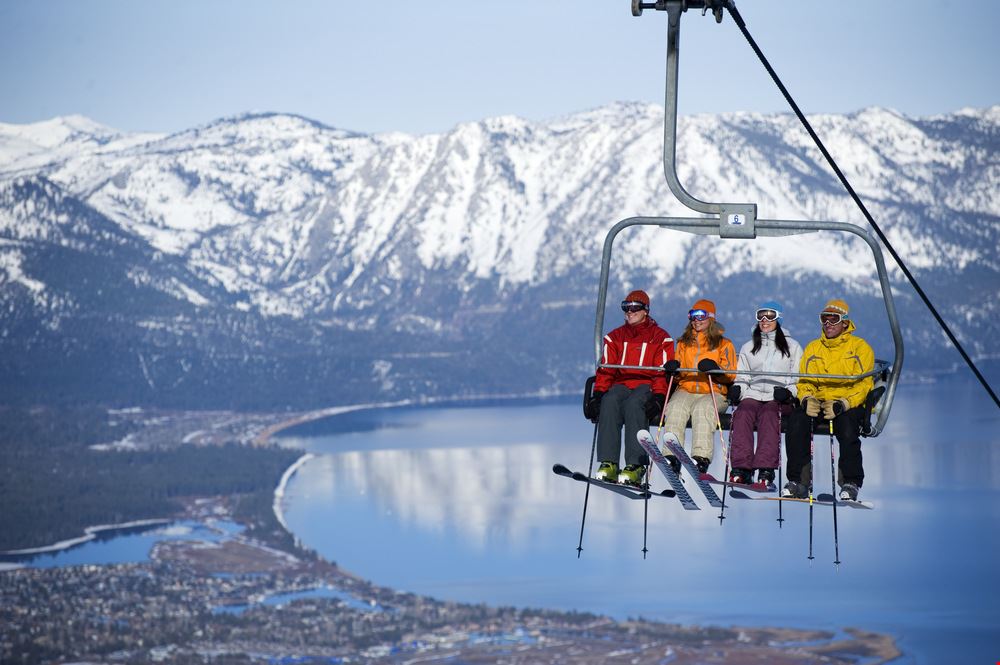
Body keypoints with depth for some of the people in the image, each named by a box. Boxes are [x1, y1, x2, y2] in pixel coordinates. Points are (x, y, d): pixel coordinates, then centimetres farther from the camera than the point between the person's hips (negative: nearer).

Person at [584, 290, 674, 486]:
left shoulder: (660, 338, 9)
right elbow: (605, 369, 13)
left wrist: (658, 397, -17)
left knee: (633, 404, -38)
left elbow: (663, 373, 0)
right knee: (609, 402, -34)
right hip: (621, 384, 3)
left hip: (647, 386, -3)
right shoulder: (615, 337, 20)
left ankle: (635, 466, -43)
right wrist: (597, 394, -5)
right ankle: (608, 464, -40)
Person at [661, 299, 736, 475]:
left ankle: (701, 457, -48)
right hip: (686, 390, 3)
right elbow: (678, 376, 22)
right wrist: (673, 369, -3)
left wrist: (715, 369, -18)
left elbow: (730, 375, 3)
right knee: (675, 407, -31)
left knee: (702, 408, -36)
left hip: (713, 393, -3)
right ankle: (671, 456, -42)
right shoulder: (684, 343, 24)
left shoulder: (723, 344, 13)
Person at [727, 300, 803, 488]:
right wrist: (737, 388, -1)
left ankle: (766, 471, -46)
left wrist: (788, 391, -10)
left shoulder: (792, 346, 17)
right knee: (742, 414, -32)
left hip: (779, 400, -2)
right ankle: (741, 469, -40)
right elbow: (743, 376, 23)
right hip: (753, 395, 2)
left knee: (768, 414, -36)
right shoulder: (748, 348, 25)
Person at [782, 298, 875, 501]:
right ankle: (797, 481, -25)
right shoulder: (812, 348, 19)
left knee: (847, 425, -36)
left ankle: (851, 483, -25)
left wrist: (842, 405, -21)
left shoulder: (860, 347, 5)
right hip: (818, 404, 3)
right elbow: (804, 382, 14)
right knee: (796, 420, -28)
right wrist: (807, 399, -10)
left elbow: (864, 384, -5)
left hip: (849, 406, -3)